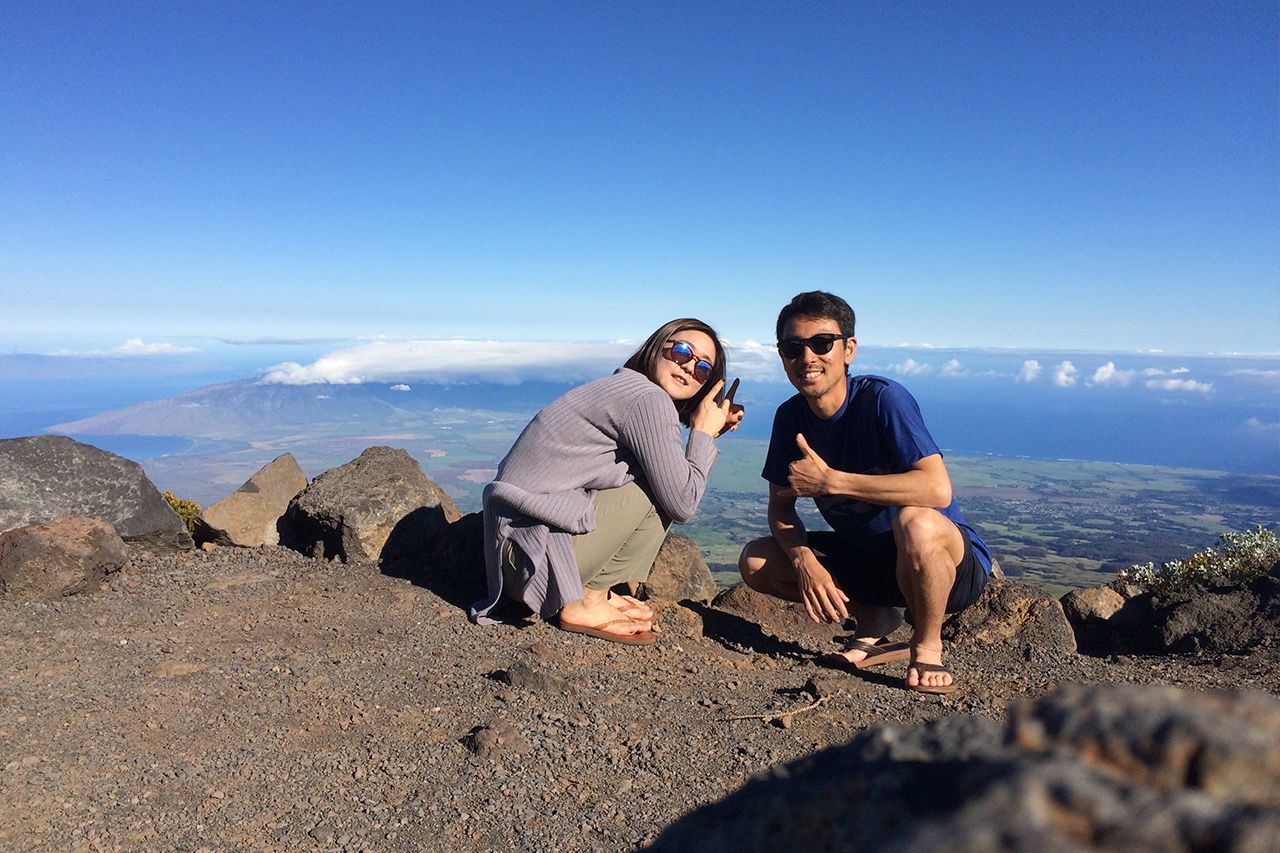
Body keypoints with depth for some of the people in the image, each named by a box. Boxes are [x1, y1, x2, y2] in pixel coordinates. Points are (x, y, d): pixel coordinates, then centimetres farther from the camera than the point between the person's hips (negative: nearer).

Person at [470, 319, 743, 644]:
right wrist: (703, 433, 0)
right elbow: (682, 503, -13)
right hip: (530, 552, -10)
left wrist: (709, 431, 9)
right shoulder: (649, 398, -15)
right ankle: (583, 604, -4)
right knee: (662, 489, -13)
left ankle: (593, 593, 10)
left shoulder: (623, 386, 14)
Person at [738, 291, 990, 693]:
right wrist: (805, 562, -20)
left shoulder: (883, 398, -22)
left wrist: (830, 481, -30)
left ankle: (927, 647, -9)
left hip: (951, 561, -5)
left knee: (915, 522, -39)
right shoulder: (790, 417, -4)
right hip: (865, 558, 6)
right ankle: (875, 621, 6)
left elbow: (937, 490, -34)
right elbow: (781, 506, 0)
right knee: (755, 562, -9)